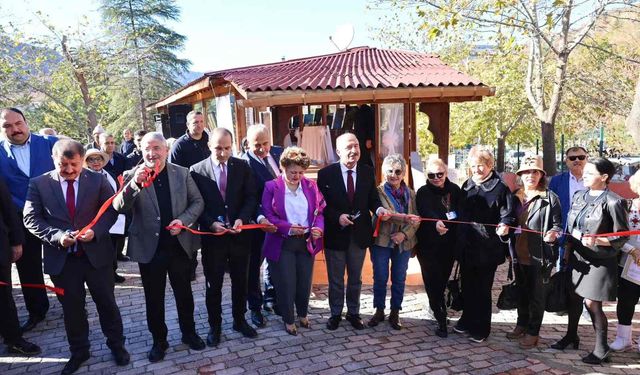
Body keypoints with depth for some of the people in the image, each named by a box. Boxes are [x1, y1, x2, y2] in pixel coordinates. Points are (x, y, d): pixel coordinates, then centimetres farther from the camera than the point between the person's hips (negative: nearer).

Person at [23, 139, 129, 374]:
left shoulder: (98, 180, -2)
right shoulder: (39, 184, -1)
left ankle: (117, 345, 31)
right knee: (72, 308, 15)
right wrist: (56, 236, -17)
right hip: (61, 258, 1)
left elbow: (111, 210, 1)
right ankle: (79, 351, 34)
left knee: (107, 302, 11)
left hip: (96, 253, -1)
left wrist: (95, 231, -16)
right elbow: (31, 219, -2)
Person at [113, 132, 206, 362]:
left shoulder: (182, 173, -1)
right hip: (149, 247, -1)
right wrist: (135, 184, -33)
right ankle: (159, 340, 32)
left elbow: (197, 201, 3)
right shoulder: (132, 176, -6)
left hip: (179, 244, 1)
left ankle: (189, 333, 36)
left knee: (184, 293, 16)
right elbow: (119, 208, -16)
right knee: (154, 298, 13)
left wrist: (184, 220, -16)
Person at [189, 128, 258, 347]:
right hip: (212, 236, -2)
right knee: (214, 285, 11)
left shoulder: (242, 167, 0)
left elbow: (251, 197, -1)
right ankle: (214, 326, 28)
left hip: (239, 234, 2)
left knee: (240, 281, 15)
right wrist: (211, 224, -19)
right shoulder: (197, 171, -5)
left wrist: (241, 219, -16)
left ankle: (240, 320, 34)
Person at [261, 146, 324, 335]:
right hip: (283, 244, -3)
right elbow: (267, 216, -10)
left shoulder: (311, 186, 3)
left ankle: (303, 314, 38)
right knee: (286, 283, 4)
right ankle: (288, 320, 26)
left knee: (305, 282, 13)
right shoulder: (271, 187, -7)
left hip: (307, 242, 3)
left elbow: (320, 211, 5)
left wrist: (319, 227, -15)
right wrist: (288, 228, -23)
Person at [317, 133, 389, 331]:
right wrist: (338, 217, -23)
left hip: (359, 234, 3)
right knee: (336, 279, 15)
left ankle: (353, 313, 38)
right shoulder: (326, 174, -11)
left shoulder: (368, 172, -1)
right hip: (335, 234, -2)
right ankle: (336, 314, 35)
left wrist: (379, 209, -18)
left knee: (355, 278, 19)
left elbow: (372, 198, 3)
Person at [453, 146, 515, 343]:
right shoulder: (467, 186, 11)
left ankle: (481, 328, 18)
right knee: (467, 286, 15)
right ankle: (467, 320, 32)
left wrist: (504, 226, -27)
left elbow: (507, 214, -9)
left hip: (488, 247, -5)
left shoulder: (500, 188, -6)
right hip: (467, 245, 5)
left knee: (483, 288, 4)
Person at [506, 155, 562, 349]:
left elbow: (558, 224, -7)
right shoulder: (515, 196, 9)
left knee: (536, 293, 6)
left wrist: (553, 233, -26)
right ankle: (522, 325, 33)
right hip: (519, 253, 5)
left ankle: (533, 332, 17)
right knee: (522, 291, 18)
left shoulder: (550, 197, -6)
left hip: (539, 255, -5)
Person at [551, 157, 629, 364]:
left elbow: (622, 236, -12)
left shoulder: (613, 202, -14)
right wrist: (567, 250, 10)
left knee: (592, 303, -1)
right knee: (574, 297, 16)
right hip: (578, 257, 6)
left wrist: (597, 241, -25)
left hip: (599, 260, -6)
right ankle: (571, 336, 34)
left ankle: (601, 349, 16)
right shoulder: (579, 197, 5)